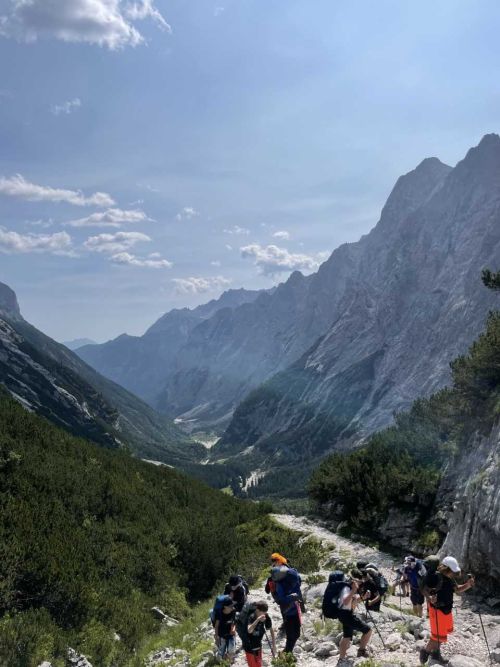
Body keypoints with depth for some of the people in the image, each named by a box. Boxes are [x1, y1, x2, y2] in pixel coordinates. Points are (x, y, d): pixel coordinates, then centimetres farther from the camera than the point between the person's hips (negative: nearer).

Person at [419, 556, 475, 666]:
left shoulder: (450, 578, 0)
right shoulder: (436, 577, -26)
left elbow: (458, 590, 8)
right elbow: (424, 589, -26)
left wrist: (467, 585, -9)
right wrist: (430, 598, -46)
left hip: (447, 609, 9)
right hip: (437, 610, -9)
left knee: (445, 632, 23)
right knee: (438, 635, -3)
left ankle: (436, 653, 44)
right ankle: (425, 651, 23)